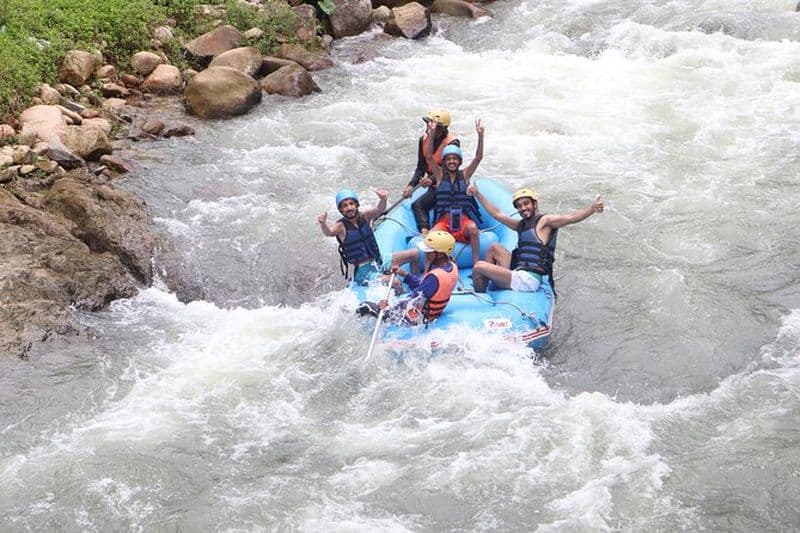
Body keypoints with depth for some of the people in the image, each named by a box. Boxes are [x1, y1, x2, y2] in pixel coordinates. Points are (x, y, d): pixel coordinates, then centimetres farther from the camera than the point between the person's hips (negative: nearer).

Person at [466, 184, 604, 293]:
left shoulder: (544, 221, -2)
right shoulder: (521, 225, 23)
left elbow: (571, 218, -17)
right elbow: (496, 214, 32)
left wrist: (592, 208, -34)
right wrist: (477, 194, 35)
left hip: (527, 281, -9)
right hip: (518, 274, 9)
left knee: (478, 267, -13)